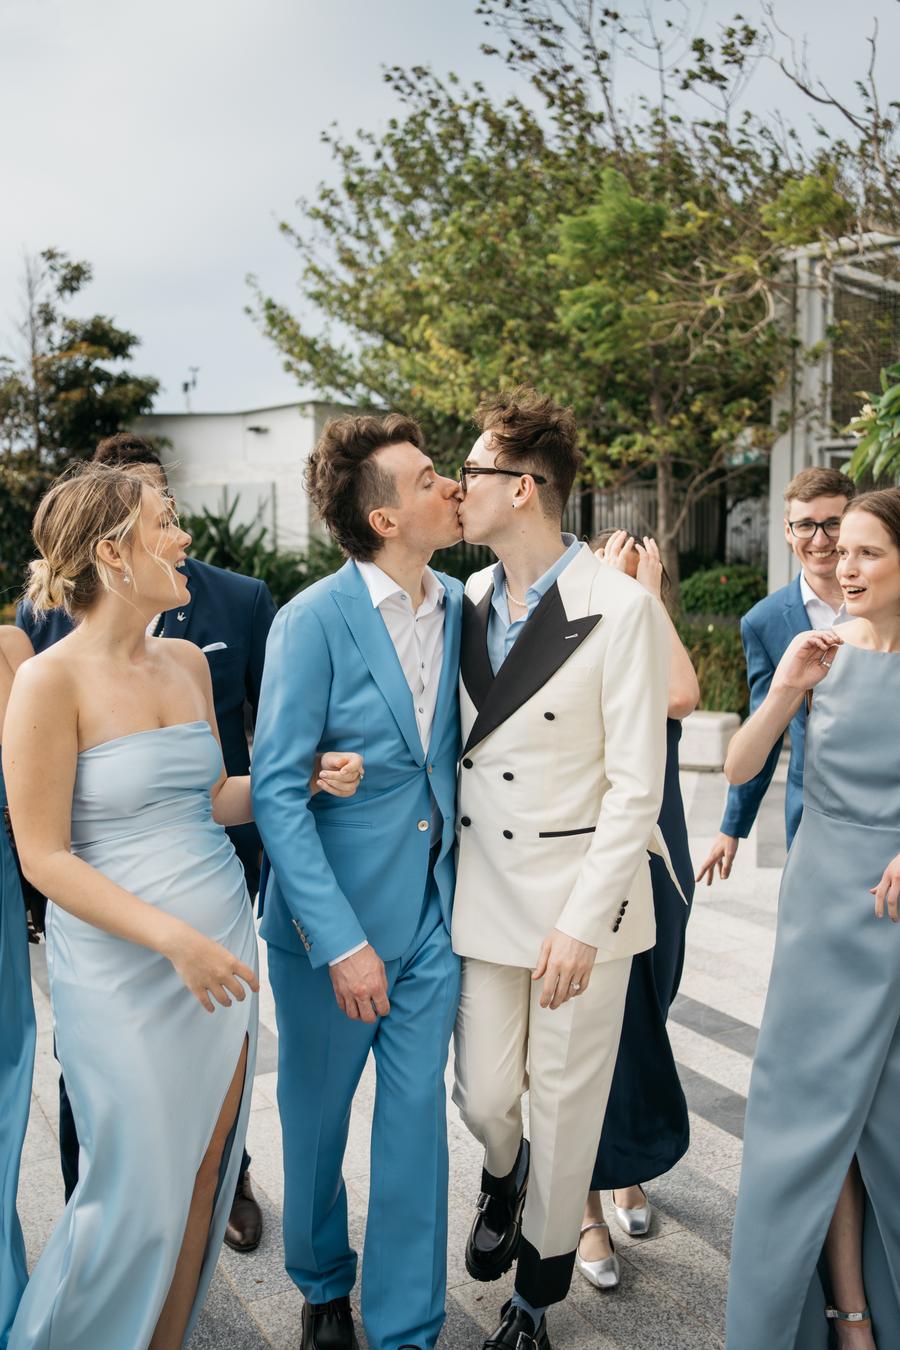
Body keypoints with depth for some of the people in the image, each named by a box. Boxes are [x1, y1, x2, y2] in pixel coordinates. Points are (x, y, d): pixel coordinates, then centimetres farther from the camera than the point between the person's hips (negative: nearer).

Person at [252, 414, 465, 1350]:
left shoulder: (460, 605, 1)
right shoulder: (313, 620, -16)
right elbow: (275, 790, -17)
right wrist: (340, 940, -19)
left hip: (432, 913, 4)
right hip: (333, 919, -3)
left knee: (416, 1121, 12)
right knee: (317, 1118, 17)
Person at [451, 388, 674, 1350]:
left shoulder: (619, 607, -13)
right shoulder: (466, 602, 4)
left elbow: (636, 785, -13)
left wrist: (583, 922, -15)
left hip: (581, 892, -4)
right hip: (481, 887, 4)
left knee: (566, 1106, 10)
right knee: (481, 1097, 11)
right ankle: (503, 1175, 48)